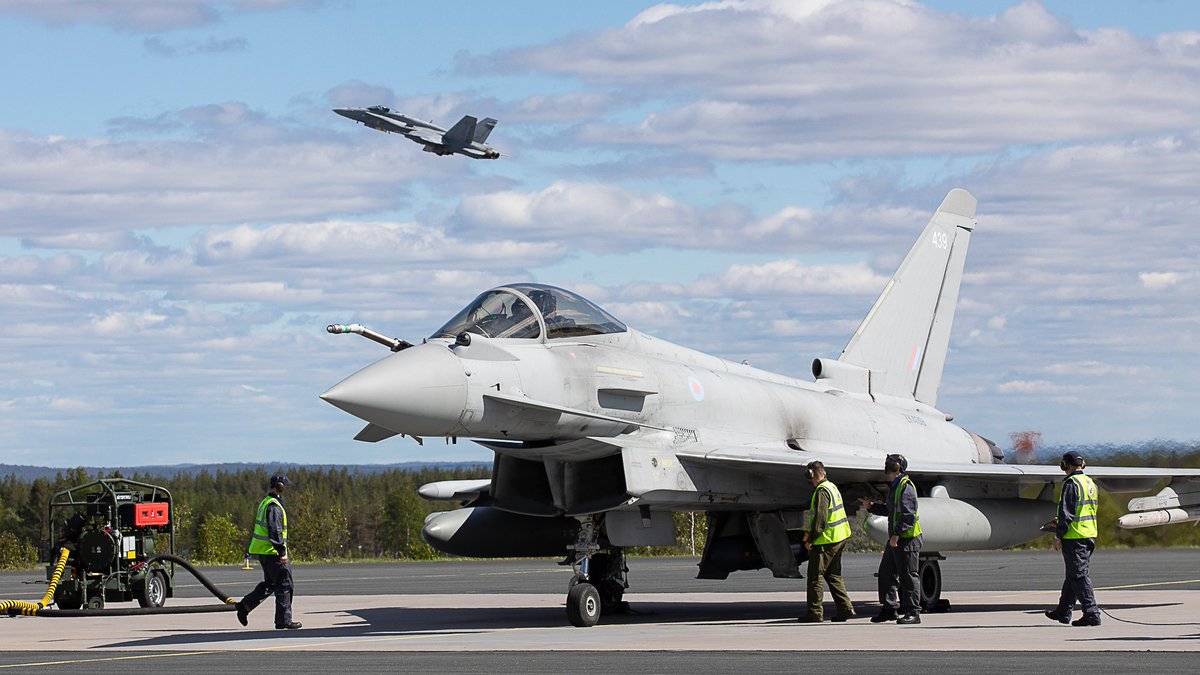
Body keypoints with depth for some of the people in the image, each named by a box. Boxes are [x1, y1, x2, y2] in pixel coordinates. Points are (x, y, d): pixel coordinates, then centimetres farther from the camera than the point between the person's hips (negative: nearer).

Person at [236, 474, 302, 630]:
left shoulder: (265, 502, 16)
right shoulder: (274, 506, -17)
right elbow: (275, 531, -25)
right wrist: (282, 552, -26)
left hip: (262, 551, 10)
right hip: (272, 551, -10)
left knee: (270, 583, 18)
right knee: (284, 584, -3)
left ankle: (245, 605, 10)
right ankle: (283, 620, 0)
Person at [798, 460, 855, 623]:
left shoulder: (821, 491, -16)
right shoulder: (832, 487, 15)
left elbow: (820, 518, -22)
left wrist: (810, 539, -16)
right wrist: (810, 532, 19)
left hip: (826, 541, -10)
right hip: (839, 539, 10)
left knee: (815, 576, -3)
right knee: (833, 574, 16)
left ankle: (815, 613, -1)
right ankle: (845, 608, 12)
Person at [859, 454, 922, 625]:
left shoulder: (906, 487, -15)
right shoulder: (895, 486, 17)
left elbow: (908, 515, -22)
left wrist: (897, 534, -25)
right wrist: (872, 506, 17)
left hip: (908, 538, -10)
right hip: (895, 539, 10)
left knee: (907, 576, -6)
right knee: (886, 572, 13)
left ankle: (912, 612, -1)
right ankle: (889, 609, 21)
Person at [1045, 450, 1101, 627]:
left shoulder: (1072, 483, -14)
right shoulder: (1091, 483, 14)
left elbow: (1066, 513, -17)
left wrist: (1058, 536, -11)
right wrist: (1061, 523, 28)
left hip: (1075, 537, -9)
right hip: (1090, 535, 9)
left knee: (1079, 575, -6)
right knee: (1073, 575, 16)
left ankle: (1091, 613, -10)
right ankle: (1063, 612, 25)